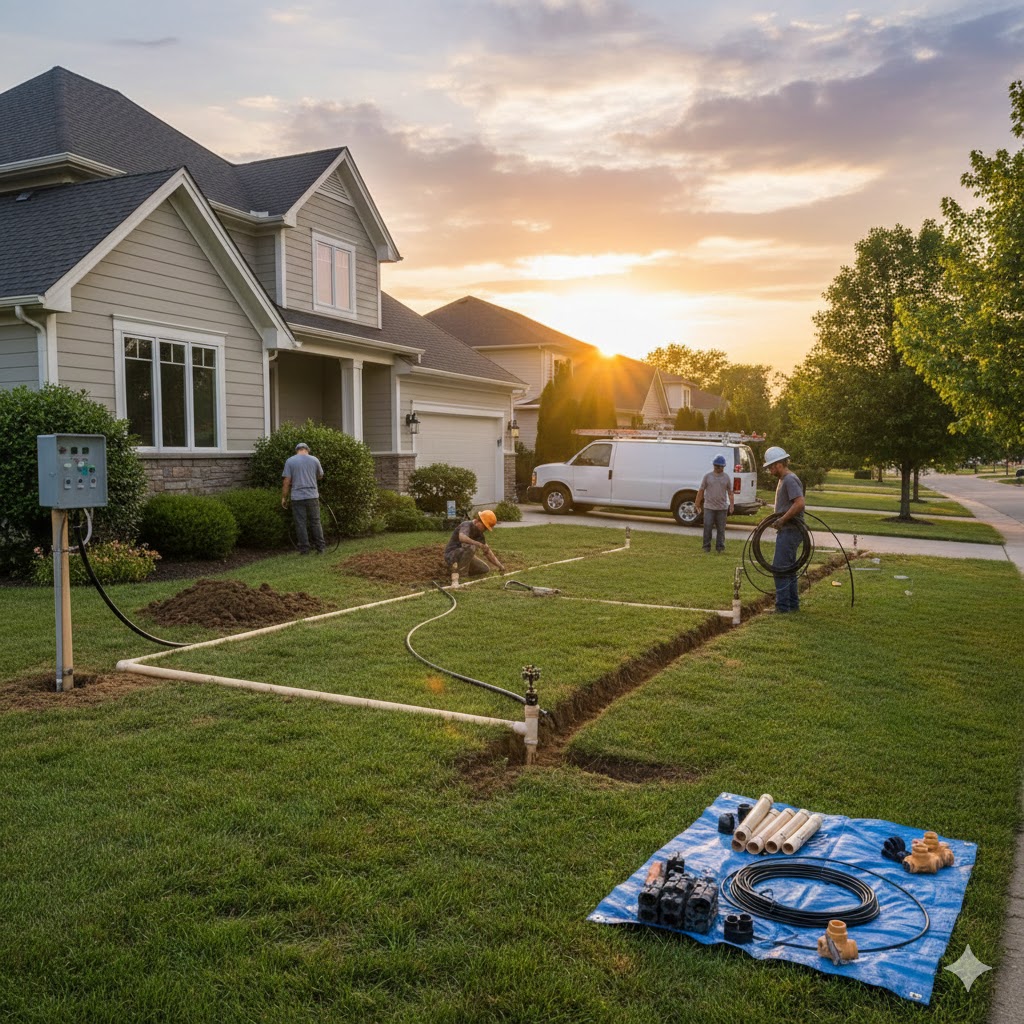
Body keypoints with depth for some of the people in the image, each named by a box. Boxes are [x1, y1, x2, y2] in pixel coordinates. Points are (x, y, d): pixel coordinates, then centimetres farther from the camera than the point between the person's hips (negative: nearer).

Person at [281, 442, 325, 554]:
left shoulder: (290, 461, 1)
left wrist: (284, 498, 3)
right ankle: (320, 548, 7)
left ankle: (304, 549, 3)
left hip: (297, 497, -1)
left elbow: (286, 481, -3)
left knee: (300, 524, 3)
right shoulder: (314, 459, 5)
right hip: (312, 496, 1)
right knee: (315, 522, 8)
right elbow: (320, 476, 19)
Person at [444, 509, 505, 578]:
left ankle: (456, 568, 13)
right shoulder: (467, 525, -22)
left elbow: (488, 552, 4)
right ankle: (461, 574, -21)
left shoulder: (479, 532, 4)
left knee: (485, 569, 6)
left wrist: (499, 565, -5)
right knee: (471, 547, -35)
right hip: (452, 555, -9)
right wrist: (479, 544, -47)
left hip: (463, 556, 9)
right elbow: (462, 538, -46)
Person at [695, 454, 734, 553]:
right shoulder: (707, 476, 3)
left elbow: (730, 492, 5)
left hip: (722, 508, 1)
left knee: (721, 529, 7)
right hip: (709, 507, -1)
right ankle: (706, 548, 7)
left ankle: (720, 548, 15)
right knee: (707, 528, -2)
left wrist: (731, 505, -6)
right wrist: (697, 503, 0)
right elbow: (701, 490, 3)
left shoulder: (726, 478, 6)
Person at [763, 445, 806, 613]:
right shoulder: (784, 479, 17)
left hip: (789, 530, -11)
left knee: (780, 568, -9)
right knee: (789, 569, 15)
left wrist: (782, 519, -22)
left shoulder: (790, 480, -15)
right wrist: (777, 519, 13)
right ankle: (793, 604, 21)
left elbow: (800, 503, -27)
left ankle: (782, 607, -6)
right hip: (787, 530, 11)